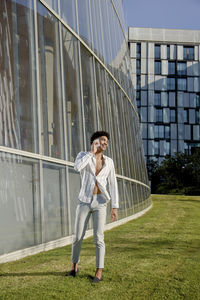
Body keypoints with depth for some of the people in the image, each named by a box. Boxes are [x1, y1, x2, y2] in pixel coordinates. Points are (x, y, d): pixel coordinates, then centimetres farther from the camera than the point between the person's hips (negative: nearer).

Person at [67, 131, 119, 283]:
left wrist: (115, 207, 0)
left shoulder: (109, 162, 7)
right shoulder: (83, 155, -1)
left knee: (98, 238, -8)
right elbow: (77, 167, -26)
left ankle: (99, 272, 3)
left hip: (100, 203, 1)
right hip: (84, 202, 0)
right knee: (78, 237, 3)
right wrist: (92, 152, -17)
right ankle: (75, 267, 27)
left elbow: (113, 185, 6)